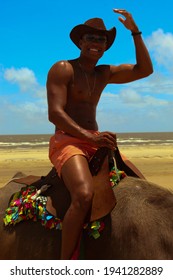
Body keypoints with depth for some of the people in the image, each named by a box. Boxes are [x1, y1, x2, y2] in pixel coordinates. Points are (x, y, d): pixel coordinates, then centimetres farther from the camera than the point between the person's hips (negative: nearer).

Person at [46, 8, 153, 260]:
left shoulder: (105, 73, 15)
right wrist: (91, 137, -27)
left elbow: (144, 70, 8)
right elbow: (55, 113, -16)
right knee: (84, 196, -35)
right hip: (66, 142, -7)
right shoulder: (62, 69, -5)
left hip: (96, 142, 7)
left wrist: (135, 31, 0)